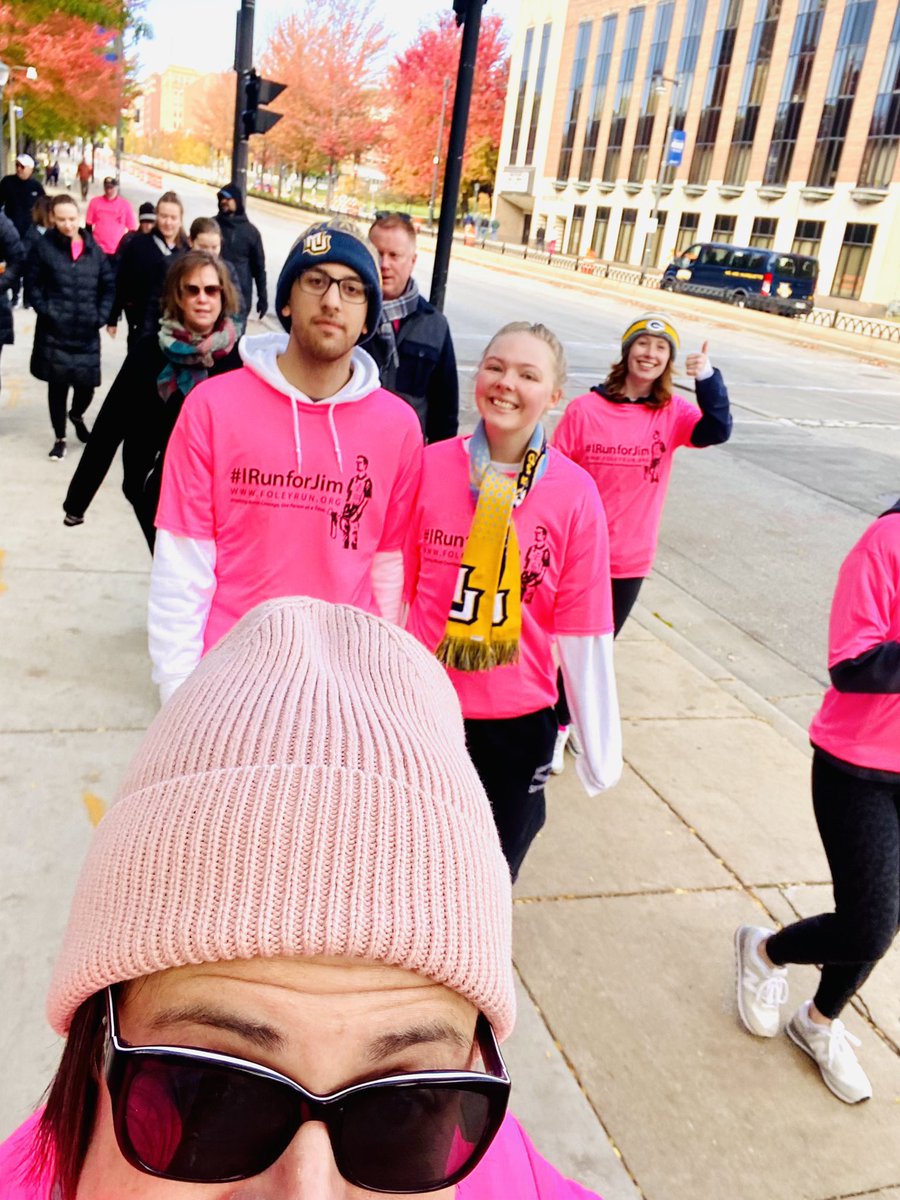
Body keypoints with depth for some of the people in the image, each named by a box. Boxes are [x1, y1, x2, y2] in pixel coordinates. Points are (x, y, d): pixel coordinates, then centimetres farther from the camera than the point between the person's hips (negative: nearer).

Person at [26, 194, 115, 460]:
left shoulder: (93, 248, 5)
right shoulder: (44, 246, -3)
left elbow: (109, 285, 10)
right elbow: (34, 286, 1)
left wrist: (102, 316, -1)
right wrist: (46, 312, -10)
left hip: (88, 333, 2)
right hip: (55, 332, -2)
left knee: (87, 385, 5)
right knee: (58, 385, 3)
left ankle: (77, 415, 41)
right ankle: (60, 438, 21)